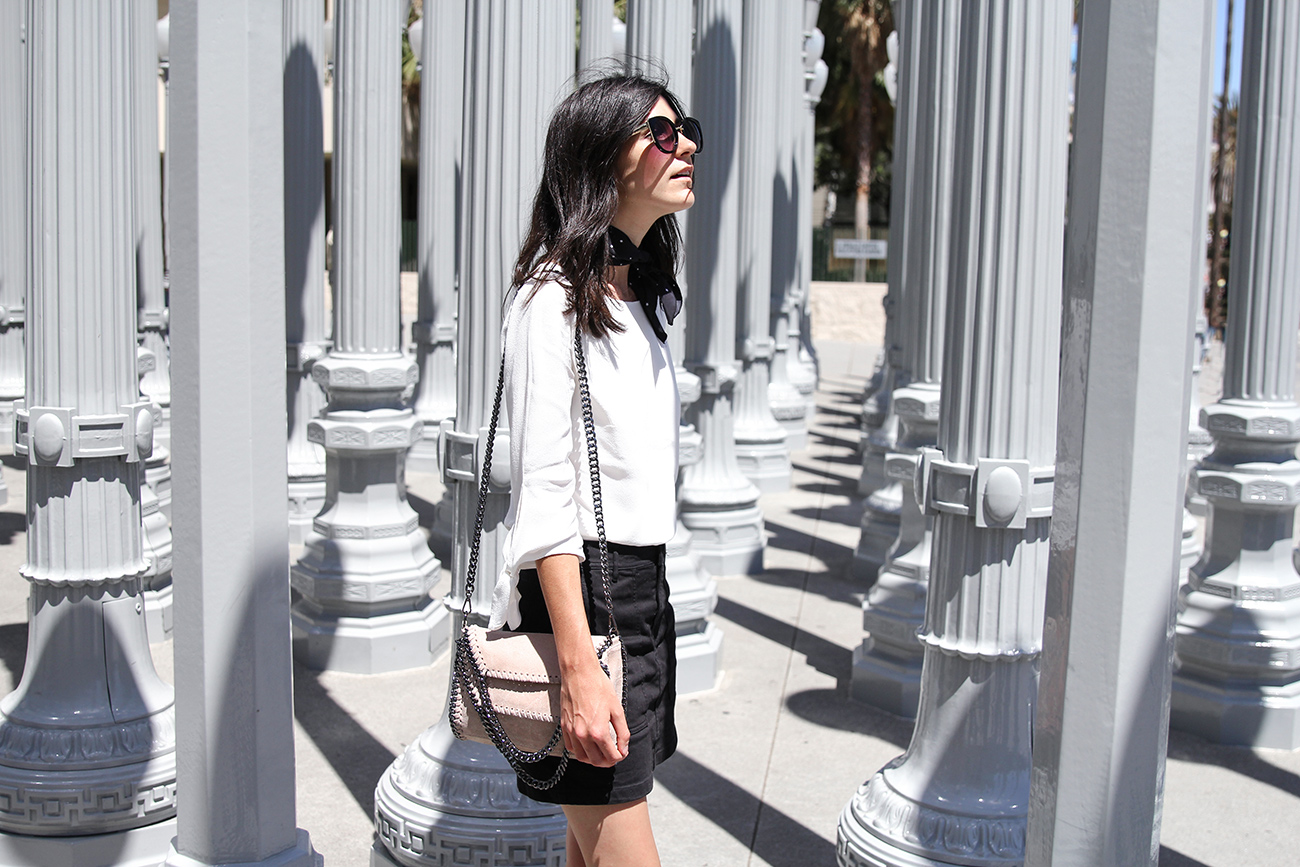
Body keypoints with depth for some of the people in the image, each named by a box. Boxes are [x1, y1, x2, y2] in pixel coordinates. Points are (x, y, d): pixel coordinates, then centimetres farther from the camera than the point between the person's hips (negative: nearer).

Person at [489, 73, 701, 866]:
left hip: (645, 585, 9)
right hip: (579, 591, -8)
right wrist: (580, 669, -24)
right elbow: (545, 496, -19)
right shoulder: (554, 299, -13)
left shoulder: (646, 298, 15)